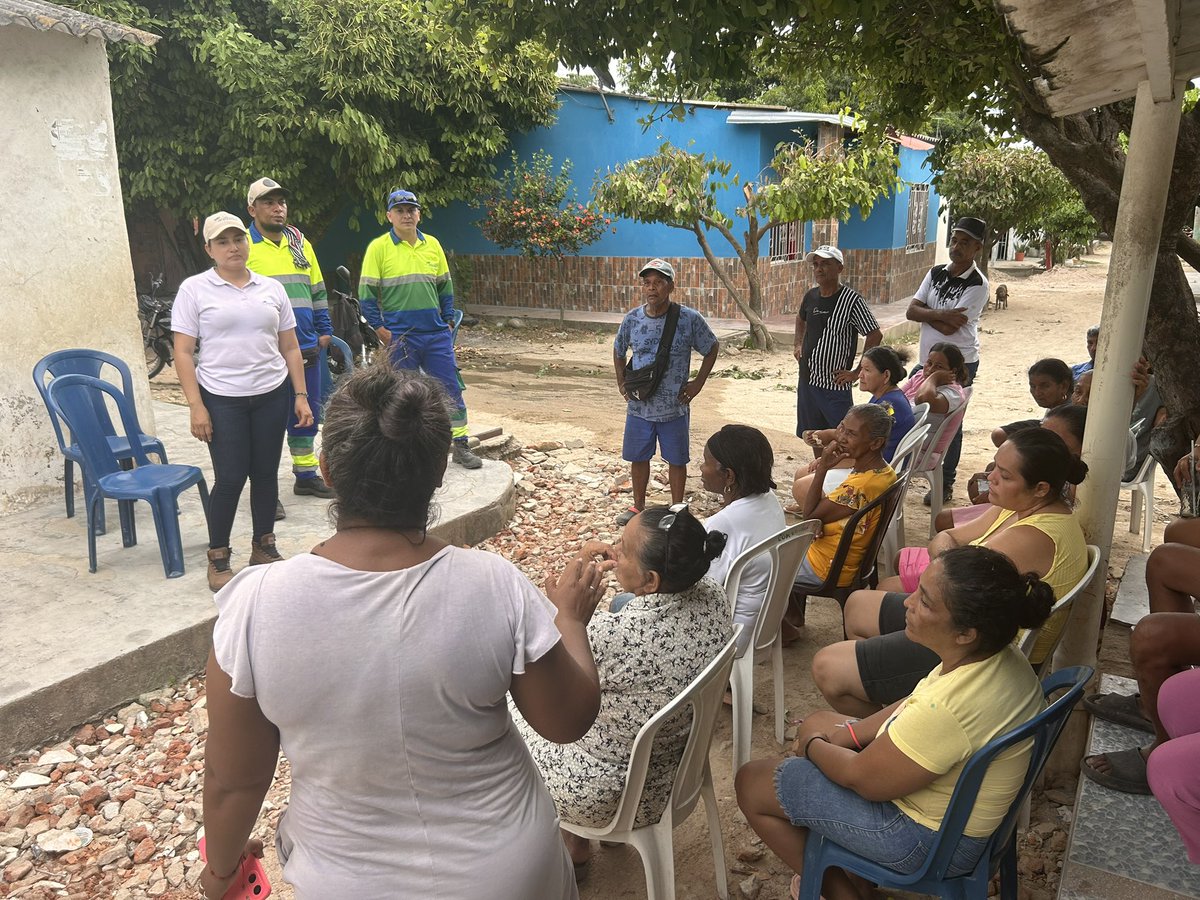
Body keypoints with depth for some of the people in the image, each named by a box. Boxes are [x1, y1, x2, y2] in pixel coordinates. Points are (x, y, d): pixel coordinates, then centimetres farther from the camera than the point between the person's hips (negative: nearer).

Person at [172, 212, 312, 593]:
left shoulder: (272, 288, 8)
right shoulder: (194, 289, -1)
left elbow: (290, 348, 11)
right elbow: (183, 352, -4)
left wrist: (300, 395, 5)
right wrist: (196, 406, -10)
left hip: (272, 395, 3)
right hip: (221, 399, -3)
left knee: (266, 474, 9)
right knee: (230, 478, -3)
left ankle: (263, 547, 25)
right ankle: (217, 559, 14)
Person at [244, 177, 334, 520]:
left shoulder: (300, 243, 12)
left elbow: (317, 289, 19)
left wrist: (324, 330, 13)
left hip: (306, 347, 6)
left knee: (307, 413, 13)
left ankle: (305, 475, 27)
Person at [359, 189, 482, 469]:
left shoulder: (432, 244, 8)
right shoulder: (378, 247, -3)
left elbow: (445, 286, 14)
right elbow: (366, 293, -3)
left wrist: (448, 322, 7)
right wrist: (381, 329, -8)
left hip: (436, 333, 3)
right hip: (399, 336, -3)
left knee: (452, 389, 3)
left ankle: (460, 446, 12)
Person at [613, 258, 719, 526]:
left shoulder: (690, 319, -12)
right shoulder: (632, 319, -4)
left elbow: (712, 348, 3)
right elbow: (619, 351, 15)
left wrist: (698, 383, -3)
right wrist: (621, 383, 6)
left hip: (675, 407, -2)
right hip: (639, 406, 3)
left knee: (676, 460, 10)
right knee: (638, 457, 14)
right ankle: (638, 506, 34)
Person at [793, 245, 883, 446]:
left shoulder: (851, 300, -14)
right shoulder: (811, 296, 5)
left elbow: (875, 335, -14)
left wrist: (857, 372, -13)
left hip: (834, 385, -6)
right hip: (807, 380, 6)